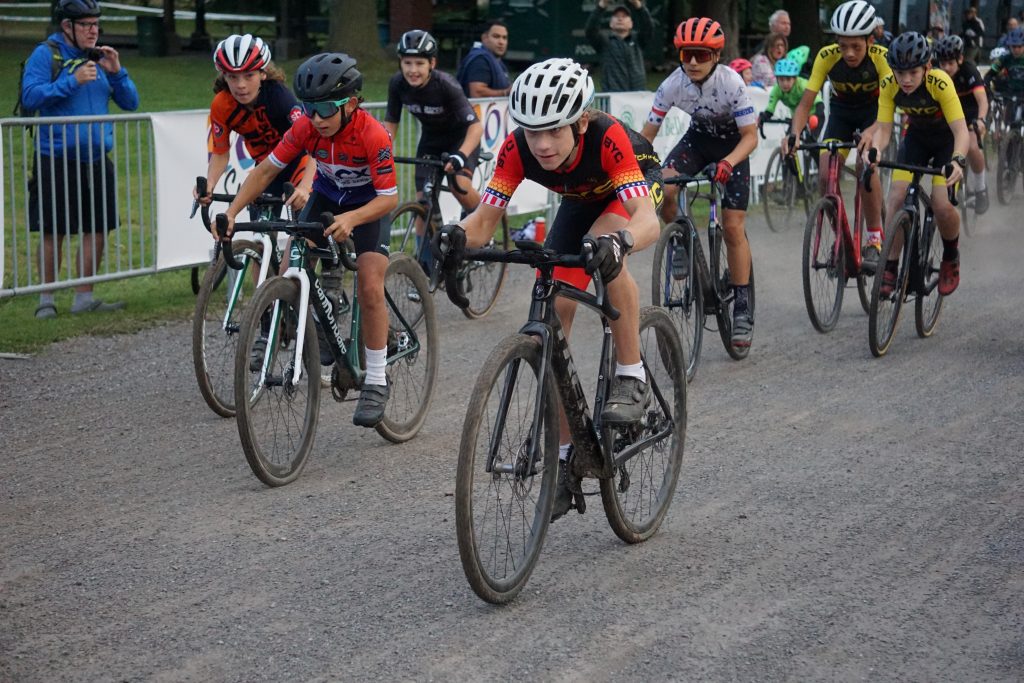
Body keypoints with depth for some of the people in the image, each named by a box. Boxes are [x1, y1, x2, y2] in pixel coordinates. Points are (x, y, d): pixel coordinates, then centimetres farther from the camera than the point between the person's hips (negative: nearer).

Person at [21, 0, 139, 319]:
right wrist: (73, 81, -21)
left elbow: (130, 103, 11)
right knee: (53, 232, 0)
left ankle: (84, 298, 13)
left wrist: (116, 71, -6)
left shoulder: (100, 57, 13)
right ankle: (46, 299, 12)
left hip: (97, 161, 5)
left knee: (97, 230, 3)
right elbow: (30, 96, -16)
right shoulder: (45, 54, -3)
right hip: (57, 160, -5)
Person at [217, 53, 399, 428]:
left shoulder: (373, 136, -34)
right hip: (326, 197, 4)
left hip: (370, 203, -4)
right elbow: (266, 169, -16)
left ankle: (376, 382, -6)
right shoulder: (306, 128, -23)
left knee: (370, 287, -18)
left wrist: (351, 218, -49)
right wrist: (231, 211, -27)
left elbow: (389, 198, -32)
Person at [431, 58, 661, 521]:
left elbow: (647, 221, -50)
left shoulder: (607, 138, -41)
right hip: (581, 202, 4)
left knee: (603, 247, -38)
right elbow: (485, 218, -29)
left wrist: (615, 241, -72)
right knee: (553, 315, -6)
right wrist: (458, 236, -51)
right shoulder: (518, 148, -30)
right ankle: (563, 457, 4)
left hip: (638, 184, -4)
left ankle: (631, 377, -21)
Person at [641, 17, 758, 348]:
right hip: (698, 137, 3)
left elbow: (750, 136, -26)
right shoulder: (672, 85, -23)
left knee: (733, 227, -10)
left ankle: (743, 307, -1)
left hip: (732, 144, -3)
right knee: (663, 191, -26)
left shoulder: (731, 83, -30)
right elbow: (648, 132, -14)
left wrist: (727, 163, -45)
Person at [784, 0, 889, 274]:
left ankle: (875, 239, -13)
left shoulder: (880, 57, -30)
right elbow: (806, 102, -26)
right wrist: (794, 133, -45)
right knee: (825, 176, -16)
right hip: (841, 111, 2)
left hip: (873, 111, -2)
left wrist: (872, 131, -56)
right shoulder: (827, 57, -26)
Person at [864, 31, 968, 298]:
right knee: (896, 198, -16)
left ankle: (951, 258, 10)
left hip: (947, 140, -3)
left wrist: (958, 160, -56)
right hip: (916, 137, 3)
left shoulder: (940, 83, -33)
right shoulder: (889, 86, -23)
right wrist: (875, 150, -47)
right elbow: (883, 128, -24)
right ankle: (890, 268, -4)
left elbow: (961, 130, -37)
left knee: (942, 205, -19)